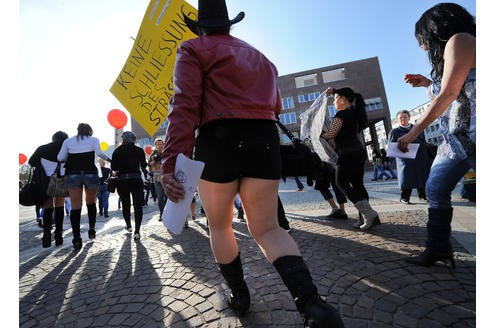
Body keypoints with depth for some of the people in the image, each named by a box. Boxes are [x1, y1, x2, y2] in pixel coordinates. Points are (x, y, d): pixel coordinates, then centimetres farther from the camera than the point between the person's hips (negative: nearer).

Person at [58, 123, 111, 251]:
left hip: (73, 174, 1)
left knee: (75, 206, -3)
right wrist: (108, 159, 6)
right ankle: (92, 229, 18)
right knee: (91, 202, 18)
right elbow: (99, 152, -11)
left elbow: (60, 158, 6)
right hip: (90, 173, -1)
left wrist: (71, 157, 24)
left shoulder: (68, 141, 13)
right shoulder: (93, 139, 6)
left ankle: (76, 238, -10)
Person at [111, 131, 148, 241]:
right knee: (138, 206, 0)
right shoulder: (139, 150, -1)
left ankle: (128, 226, 34)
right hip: (136, 180, -1)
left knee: (125, 205, 18)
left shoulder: (117, 151, 1)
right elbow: (144, 165, 4)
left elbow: (113, 168, -1)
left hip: (122, 181, 2)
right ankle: (137, 231, -10)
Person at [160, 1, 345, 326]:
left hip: (218, 141, -4)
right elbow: (276, 106, 26)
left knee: (219, 225, 16)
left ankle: (239, 294, 27)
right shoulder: (259, 56, 26)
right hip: (265, 140, 5)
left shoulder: (193, 49, 10)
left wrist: (172, 162, -17)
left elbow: (185, 105, -9)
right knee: (267, 228, 7)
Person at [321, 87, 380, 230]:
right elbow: (346, 96, 36)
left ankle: (368, 213, -7)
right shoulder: (354, 111, 15)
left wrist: (319, 131, 7)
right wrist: (334, 91, 27)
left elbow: (330, 135, -9)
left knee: (342, 183, 1)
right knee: (357, 184, 11)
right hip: (359, 152, 9)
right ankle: (369, 217, 10)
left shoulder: (341, 114, -11)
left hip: (348, 154, -9)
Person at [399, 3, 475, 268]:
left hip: (470, 136, -10)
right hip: (456, 138, 10)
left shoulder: (459, 40, -4)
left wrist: (414, 132, -14)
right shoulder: (452, 49, 23)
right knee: (435, 189, 9)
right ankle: (438, 249, 18)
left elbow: (449, 93, -14)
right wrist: (428, 84, 21)